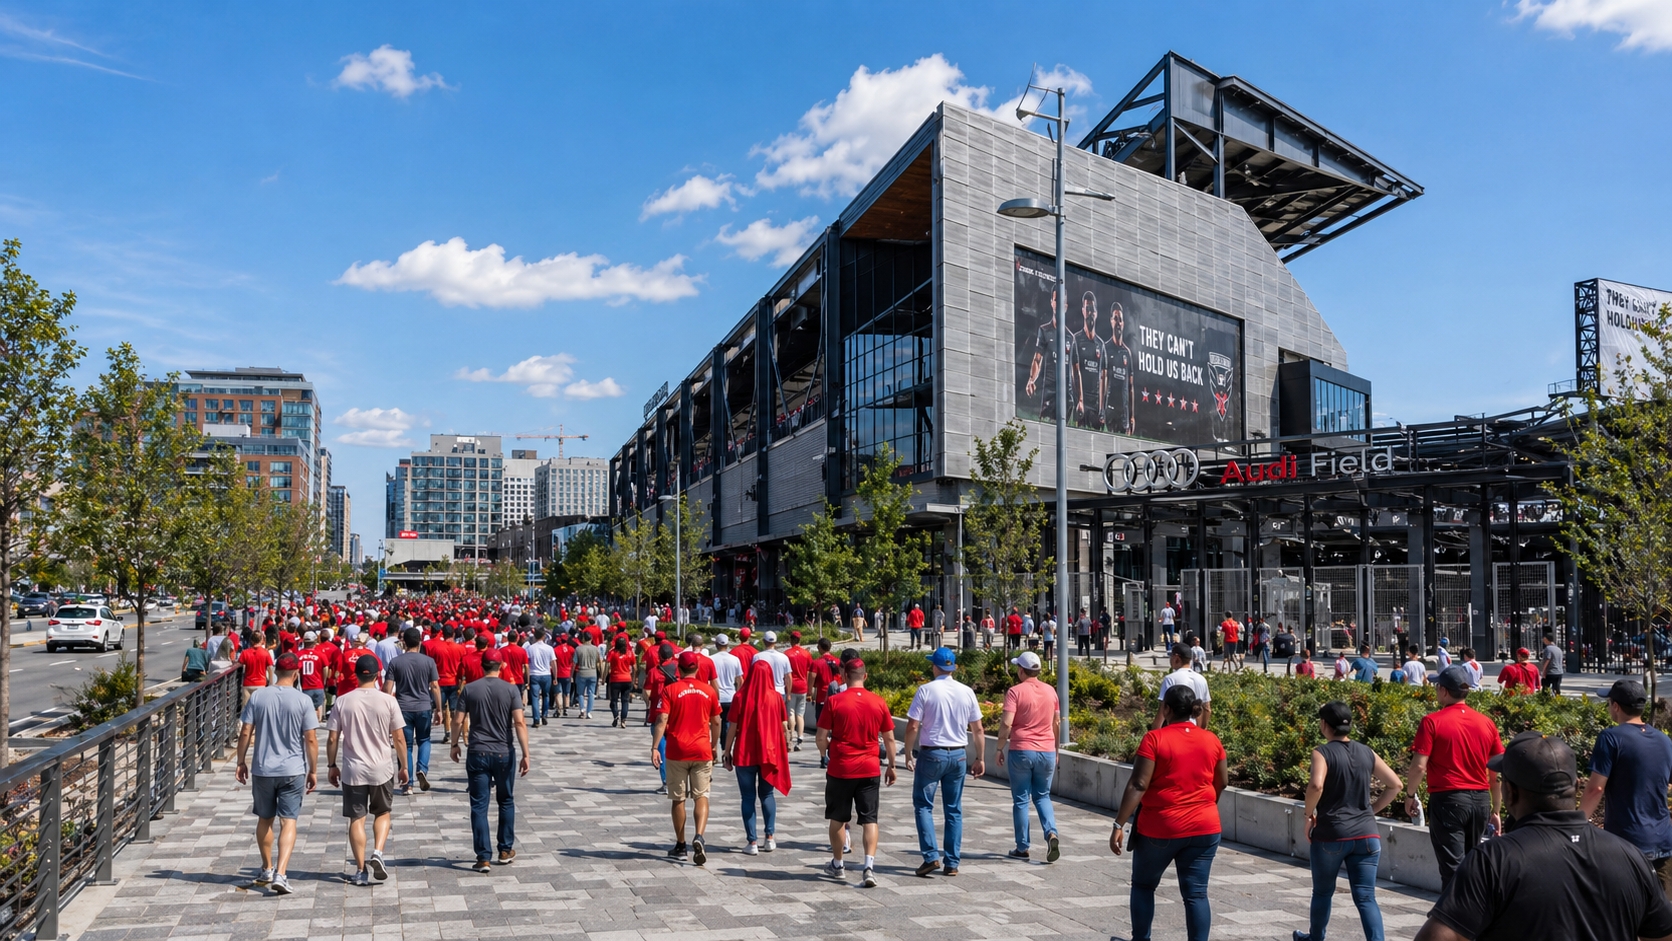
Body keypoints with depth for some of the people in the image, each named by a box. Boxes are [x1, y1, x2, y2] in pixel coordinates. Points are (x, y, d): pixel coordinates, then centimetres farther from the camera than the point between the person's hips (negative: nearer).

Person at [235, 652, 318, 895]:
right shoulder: (303, 701, -8)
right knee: (288, 821, -1)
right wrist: (313, 770, 2)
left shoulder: (258, 696, -2)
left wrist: (241, 762, 11)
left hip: (262, 770, 3)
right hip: (293, 771, -2)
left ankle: (267, 869, 32)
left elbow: (245, 733, -1)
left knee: (265, 819, 18)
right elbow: (311, 740, -8)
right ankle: (280, 873, -14)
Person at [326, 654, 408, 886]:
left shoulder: (342, 701, -4)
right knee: (382, 813, 19)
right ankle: (377, 853, -2)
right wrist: (403, 766, 7)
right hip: (382, 769, 0)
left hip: (352, 770, 1)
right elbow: (399, 738, -4)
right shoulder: (388, 701, -7)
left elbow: (332, 739, -2)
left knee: (357, 818, 9)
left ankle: (360, 870, 9)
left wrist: (332, 765, 11)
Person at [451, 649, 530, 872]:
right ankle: (506, 850, 24)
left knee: (479, 806, 4)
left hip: (477, 753, 0)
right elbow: (520, 722, -12)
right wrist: (525, 754, -11)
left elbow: (459, 721, -2)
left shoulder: (469, 690, -2)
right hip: (504, 753, 0)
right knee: (506, 802, 18)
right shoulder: (511, 690, -5)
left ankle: (483, 857, 2)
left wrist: (455, 745, 14)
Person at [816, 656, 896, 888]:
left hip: (840, 769, -1)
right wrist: (891, 766, 16)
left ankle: (837, 864, 28)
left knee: (838, 818, 15)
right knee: (869, 819, 3)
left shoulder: (834, 701, -8)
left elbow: (821, 737, -6)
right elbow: (889, 739, 5)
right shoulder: (879, 702, -1)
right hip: (870, 770, 1)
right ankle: (869, 866, -12)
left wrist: (828, 753, 15)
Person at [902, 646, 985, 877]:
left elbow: (912, 726, -11)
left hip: (931, 754, -3)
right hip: (958, 755, 4)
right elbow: (978, 730, 4)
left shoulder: (926, 690, -9)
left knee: (923, 805, 7)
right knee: (954, 810, 10)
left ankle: (931, 856, -5)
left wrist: (908, 754, 1)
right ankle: (952, 863, 11)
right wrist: (980, 758, 14)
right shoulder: (967, 692, 1)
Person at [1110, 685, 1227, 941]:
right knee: (1196, 894, 4)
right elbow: (1221, 783, 13)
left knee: (1143, 885, 16)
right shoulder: (1211, 740, 2)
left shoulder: (1155, 738, -11)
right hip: (1204, 828, 3)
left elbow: (1138, 785, -16)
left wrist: (1119, 825, -13)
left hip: (1159, 829, -3)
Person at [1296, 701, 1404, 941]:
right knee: (1366, 897, 1)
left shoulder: (1323, 752, -9)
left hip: (1331, 833, -4)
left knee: (1322, 892, 17)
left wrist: (1308, 815, -10)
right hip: (1366, 834, 4)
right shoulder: (1366, 752, 7)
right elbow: (1395, 784, 10)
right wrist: (1373, 809, 14)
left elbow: (1316, 786, -25)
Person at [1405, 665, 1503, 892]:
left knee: (1452, 867, -2)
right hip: (1480, 800, 5)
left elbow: (1419, 766, -14)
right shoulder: (1486, 723, 6)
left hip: (1448, 799, -5)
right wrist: (1495, 810, 16)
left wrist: (1410, 795, 3)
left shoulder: (1432, 721, -9)